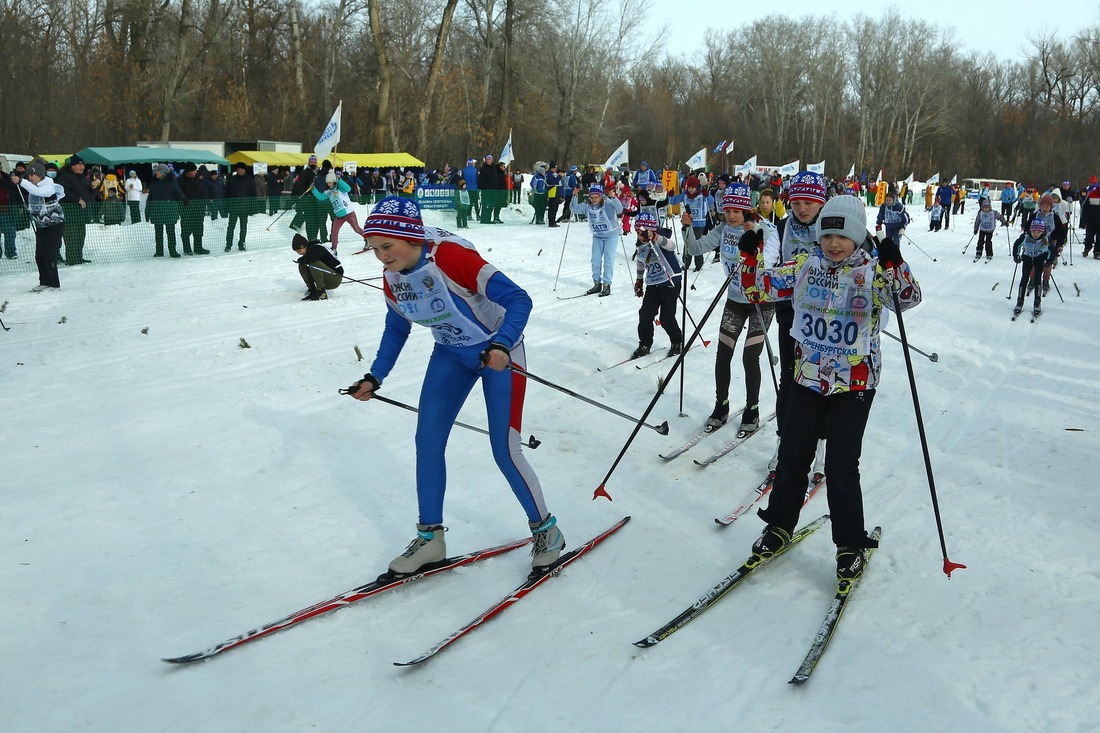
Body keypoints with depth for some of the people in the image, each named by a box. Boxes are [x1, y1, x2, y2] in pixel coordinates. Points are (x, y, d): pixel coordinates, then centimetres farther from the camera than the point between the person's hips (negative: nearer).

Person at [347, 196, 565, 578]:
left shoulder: (451, 256, -30)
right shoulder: (393, 276, -8)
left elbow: (518, 299, -30)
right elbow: (396, 329, 10)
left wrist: (501, 345, -45)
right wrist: (375, 377, 1)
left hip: (499, 352, -6)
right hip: (451, 354, 7)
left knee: (504, 452, -6)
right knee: (427, 440, -1)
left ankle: (546, 530, 17)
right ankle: (430, 537, 15)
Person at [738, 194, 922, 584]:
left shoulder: (872, 271, -9)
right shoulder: (805, 266, 2)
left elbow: (907, 297, -25)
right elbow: (760, 287, 4)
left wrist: (893, 265, -43)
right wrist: (749, 258, -13)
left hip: (854, 384, -4)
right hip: (808, 378, 4)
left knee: (841, 466, -2)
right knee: (792, 456, 12)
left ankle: (850, 545, 16)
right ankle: (779, 525, 32)